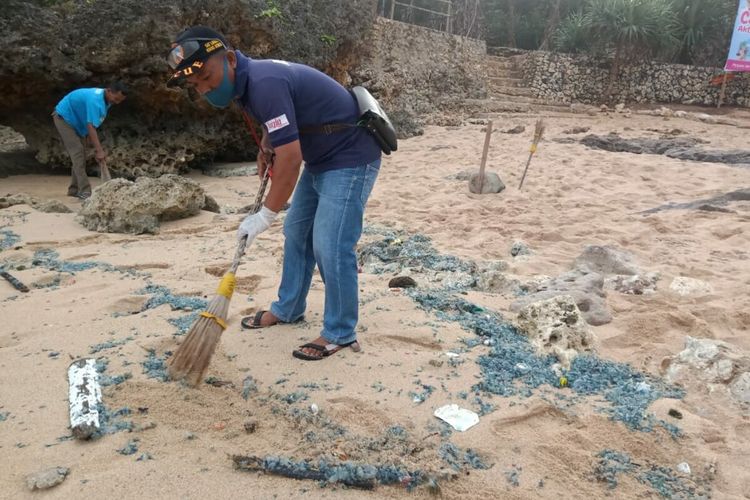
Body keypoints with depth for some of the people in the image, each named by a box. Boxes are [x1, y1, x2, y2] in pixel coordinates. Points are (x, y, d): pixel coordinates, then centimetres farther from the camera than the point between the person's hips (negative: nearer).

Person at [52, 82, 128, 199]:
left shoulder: (106, 100, -4)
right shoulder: (95, 100, -33)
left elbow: (93, 126, 2)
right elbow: (91, 127, -39)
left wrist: (98, 149, -1)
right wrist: (99, 151, -43)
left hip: (77, 121, 9)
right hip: (64, 117, -9)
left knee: (81, 154, 7)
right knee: (77, 152, -19)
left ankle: (74, 189, 13)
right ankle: (84, 191, -24)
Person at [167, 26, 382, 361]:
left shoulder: (264, 83, -27)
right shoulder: (249, 79, 3)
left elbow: (290, 158, -30)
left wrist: (266, 215, -22)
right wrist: (266, 146, 8)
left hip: (350, 158, -10)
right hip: (321, 159, 10)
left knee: (330, 246, -11)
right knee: (297, 233, 15)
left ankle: (341, 334, 4)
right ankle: (288, 309, 30)